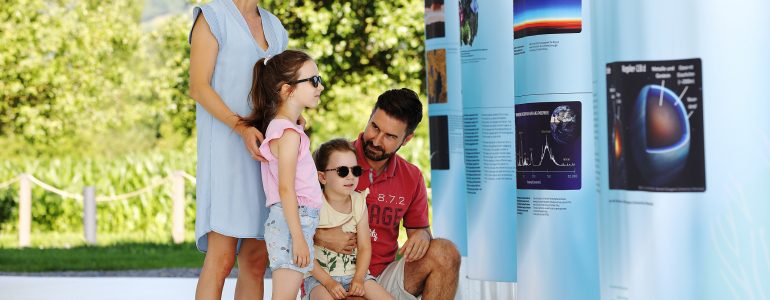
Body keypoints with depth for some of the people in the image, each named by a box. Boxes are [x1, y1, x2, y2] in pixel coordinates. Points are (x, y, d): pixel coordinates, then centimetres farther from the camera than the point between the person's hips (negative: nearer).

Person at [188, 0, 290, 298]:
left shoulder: (273, 28, 18)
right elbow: (198, 88, -10)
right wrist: (242, 128, -22)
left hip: (261, 153, 7)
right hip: (224, 148, -7)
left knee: (256, 262, 4)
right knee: (221, 259, -15)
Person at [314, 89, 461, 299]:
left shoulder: (412, 178, 8)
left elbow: (419, 228, 16)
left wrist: (422, 235, -9)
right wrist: (320, 236, -21)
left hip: (383, 278, 6)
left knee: (445, 252, -17)